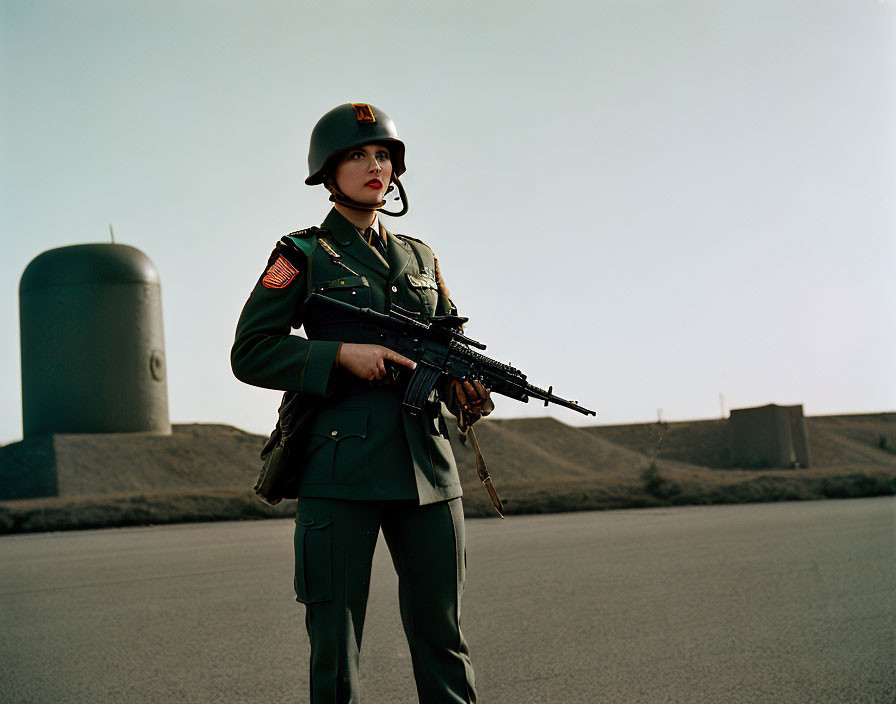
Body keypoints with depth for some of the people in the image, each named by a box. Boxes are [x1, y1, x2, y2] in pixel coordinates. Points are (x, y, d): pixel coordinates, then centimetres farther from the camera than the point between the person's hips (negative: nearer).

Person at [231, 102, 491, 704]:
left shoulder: (420, 258, 17)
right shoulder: (303, 255, 3)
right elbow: (250, 352, -2)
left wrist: (465, 389, -1)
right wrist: (344, 355, -13)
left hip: (428, 466, 4)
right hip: (341, 470, -4)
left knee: (443, 637, 8)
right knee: (335, 646, 0)